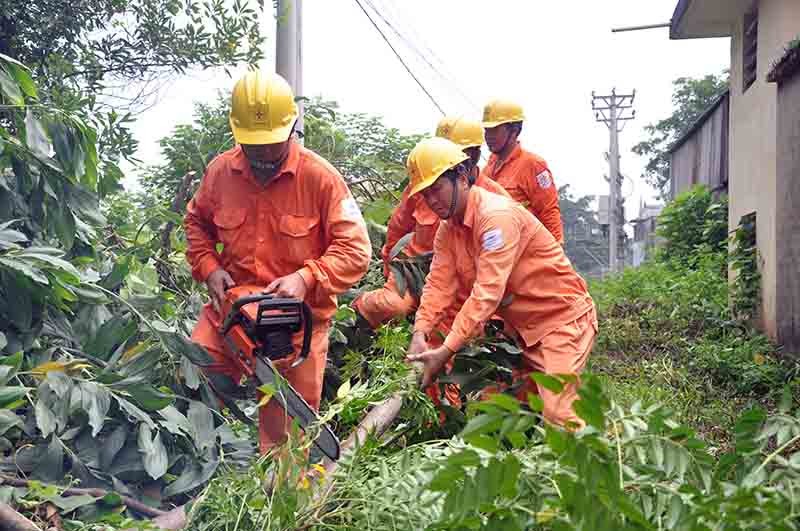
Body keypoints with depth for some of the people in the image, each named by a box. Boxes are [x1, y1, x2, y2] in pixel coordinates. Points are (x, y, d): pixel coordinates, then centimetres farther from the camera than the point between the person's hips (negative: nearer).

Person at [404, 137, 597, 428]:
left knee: (556, 413, -17)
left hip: (562, 318, -8)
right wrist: (420, 333, -23)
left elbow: (487, 293, -32)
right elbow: (439, 284, -7)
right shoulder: (448, 229, 3)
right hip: (522, 326, 9)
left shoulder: (497, 216, -25)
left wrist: (446, 351, -36)